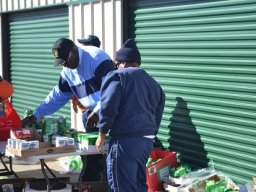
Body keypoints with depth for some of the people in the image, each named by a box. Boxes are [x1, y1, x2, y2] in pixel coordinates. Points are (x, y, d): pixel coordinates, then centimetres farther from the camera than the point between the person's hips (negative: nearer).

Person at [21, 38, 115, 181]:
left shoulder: (96, 57, -16)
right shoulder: (68, 71, 9)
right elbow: (57, 97, 13)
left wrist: (98, 112, -25)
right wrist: (36, 115, 6)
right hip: (94, 114, 8)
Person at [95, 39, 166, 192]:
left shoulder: (117, 76, -3)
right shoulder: (153, 83, 19)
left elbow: (108, 107, -11)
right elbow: (157, 115, 20)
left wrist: (102, 134, -3)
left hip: (125, 140, -7)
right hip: (147, 140, 8)